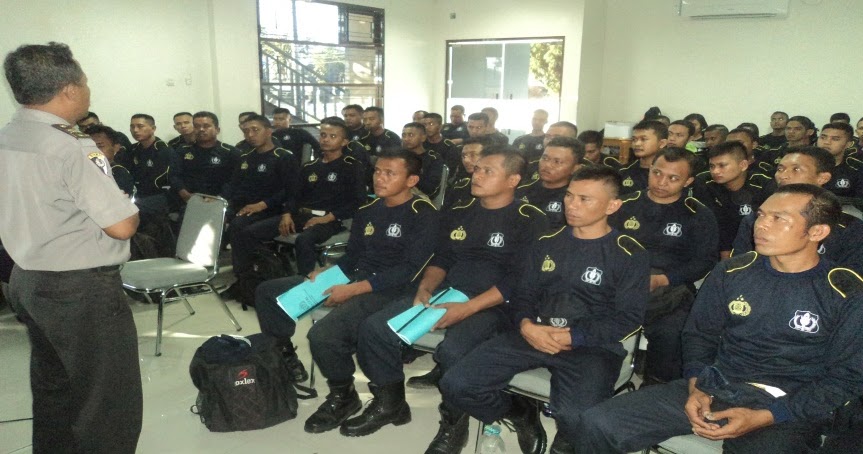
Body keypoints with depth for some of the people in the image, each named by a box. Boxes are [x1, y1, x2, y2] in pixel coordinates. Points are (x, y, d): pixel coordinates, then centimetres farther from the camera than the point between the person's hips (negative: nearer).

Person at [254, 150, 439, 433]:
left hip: (390, 291, -8)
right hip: (352, 280, 9)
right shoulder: (368, 210, 14)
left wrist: (353, 290, -20)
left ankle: (343, 396, -4)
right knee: (268, 292, 6)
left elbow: (410, 270, -18)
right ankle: (284, 359, 23)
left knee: (323, 334, -33)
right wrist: (326, 274, -4)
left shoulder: (423, 215, -9)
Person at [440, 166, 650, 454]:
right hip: (532, 335, 4)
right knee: (456, 385, -15)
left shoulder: (630, 255, 2)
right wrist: (526, 325, -11)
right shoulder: (547, 243, 17)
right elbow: (523, 294, 14)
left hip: (592, 345, -4)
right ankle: (520, 414, 15)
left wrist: (572, 337, -16)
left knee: (577, 419, -35)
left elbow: (629, 318, -4)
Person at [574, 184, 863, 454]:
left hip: (787, 410, -2)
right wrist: (696, 387, -5)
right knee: (598, 425, -14)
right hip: (713, 389, 3)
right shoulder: (731, 273, 5)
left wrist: (764, 418, -14)